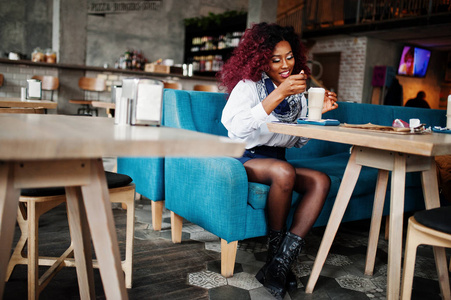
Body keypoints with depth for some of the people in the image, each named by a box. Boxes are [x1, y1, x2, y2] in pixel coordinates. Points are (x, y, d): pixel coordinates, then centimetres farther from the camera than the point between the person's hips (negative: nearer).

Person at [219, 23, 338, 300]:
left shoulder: (298, 91, 11)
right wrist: (279, 94, -30)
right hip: (244, 158, -6)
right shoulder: (249, 85, -8)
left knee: (321, 180, -20)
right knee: (283, 171, -35)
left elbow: (299, 141, 14)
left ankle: (280, 265, -22)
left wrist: (317, 113, -2)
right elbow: (238, 128, -28)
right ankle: (276, 251, -14)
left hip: (277, 160, 6)